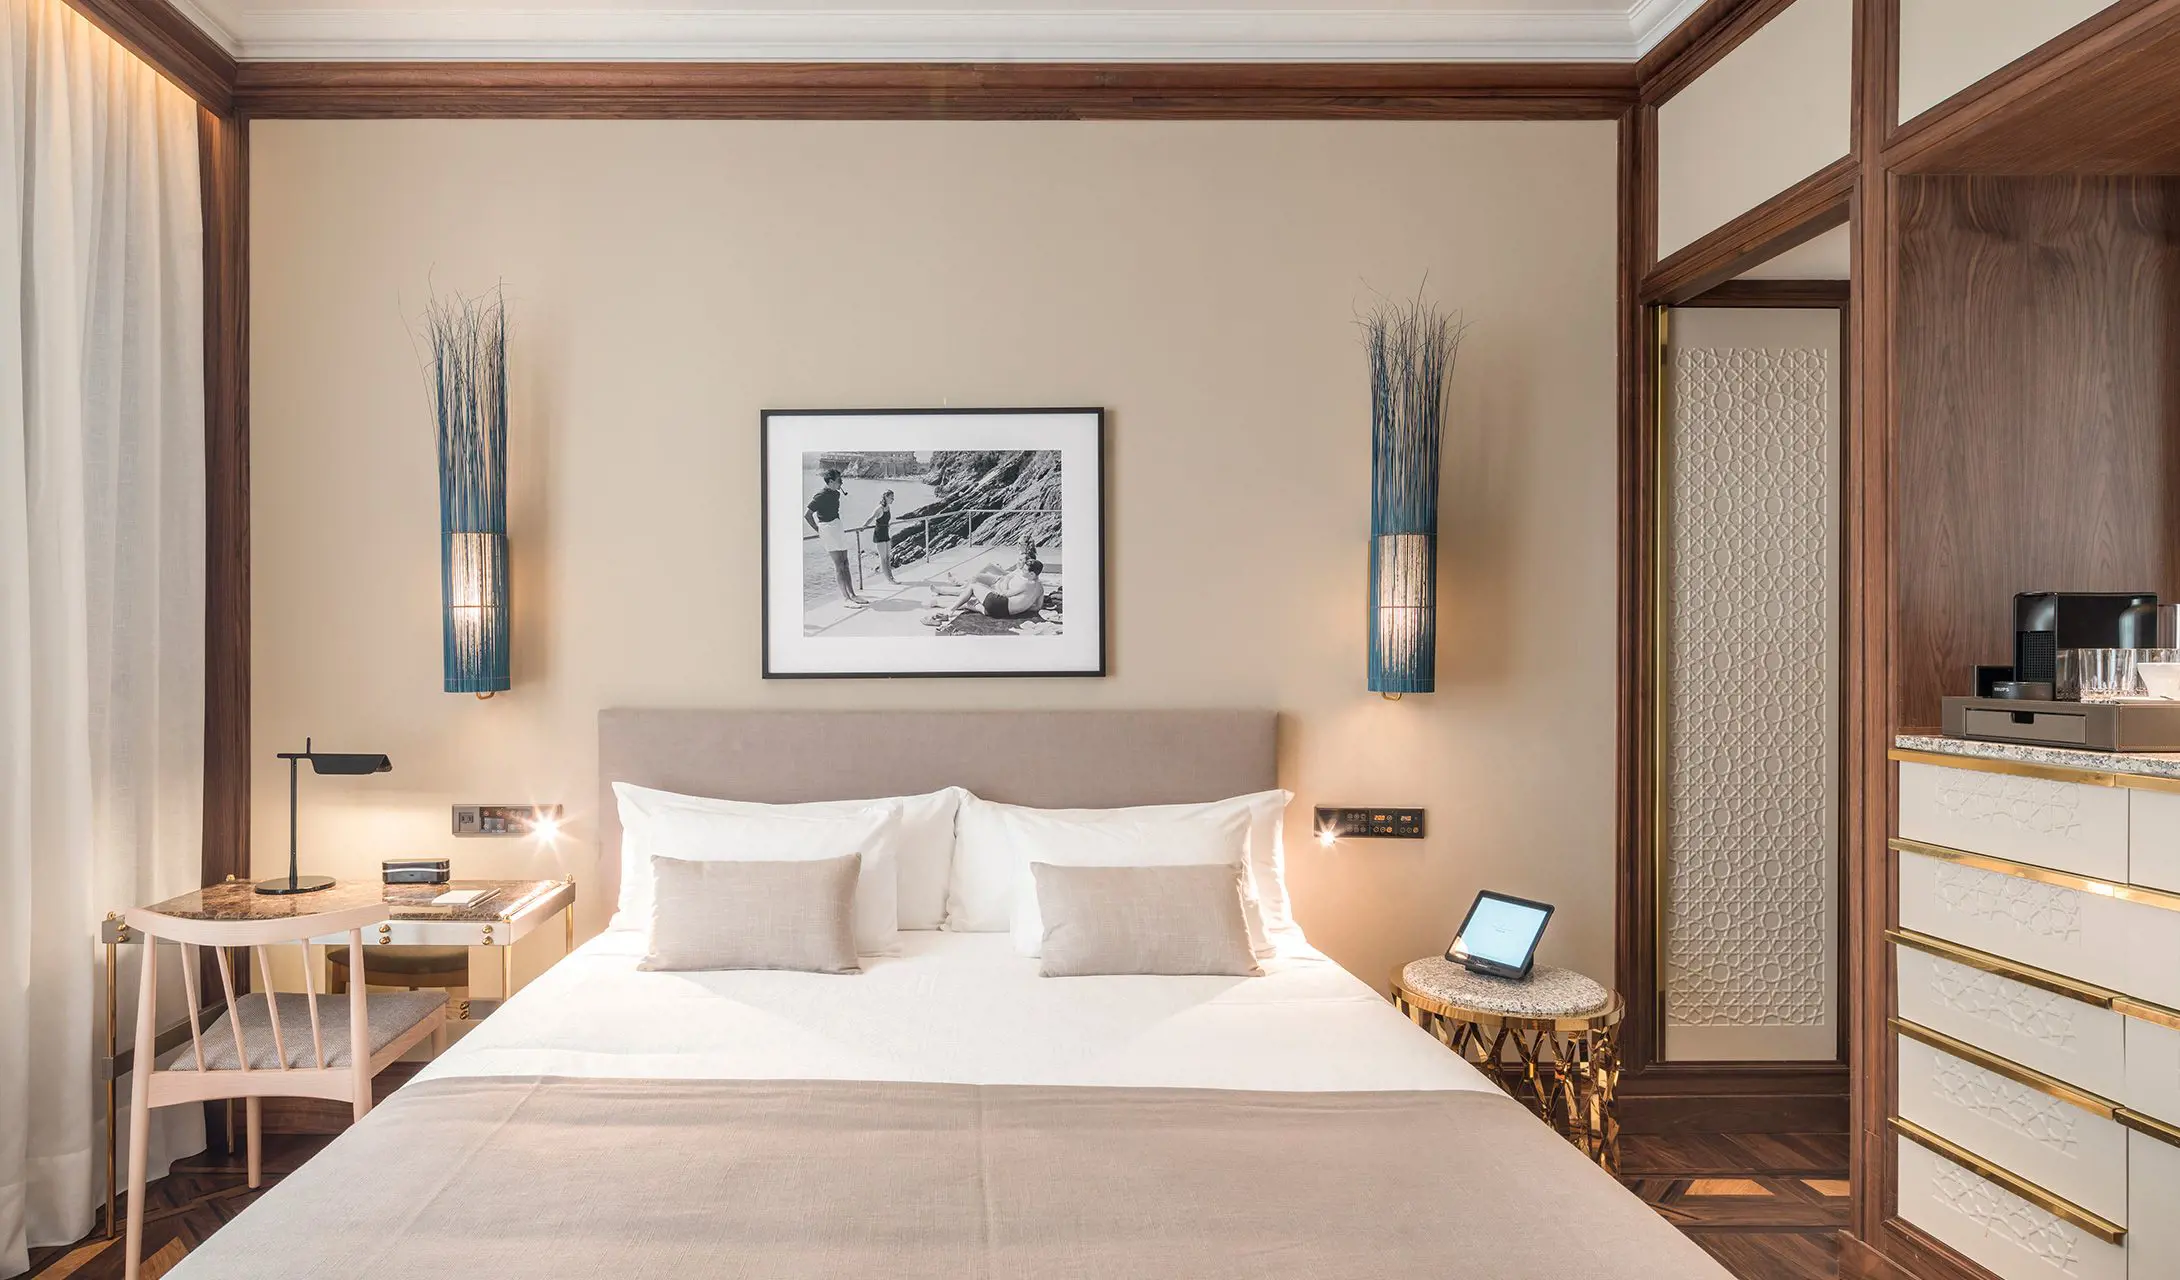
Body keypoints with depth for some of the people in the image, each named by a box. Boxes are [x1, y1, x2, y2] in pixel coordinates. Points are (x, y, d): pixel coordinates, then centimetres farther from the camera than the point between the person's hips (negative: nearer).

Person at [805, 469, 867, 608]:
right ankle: (846, 598, -8)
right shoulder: (821, 496, -15)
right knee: (839, 565, -9)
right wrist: (818, 531, -10)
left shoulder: (836, 494, 12)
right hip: (828, 529, -9)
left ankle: (852, 595, 12)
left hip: (838, 528, 9)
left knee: (845, 564, 9)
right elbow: (807, 515, -15)